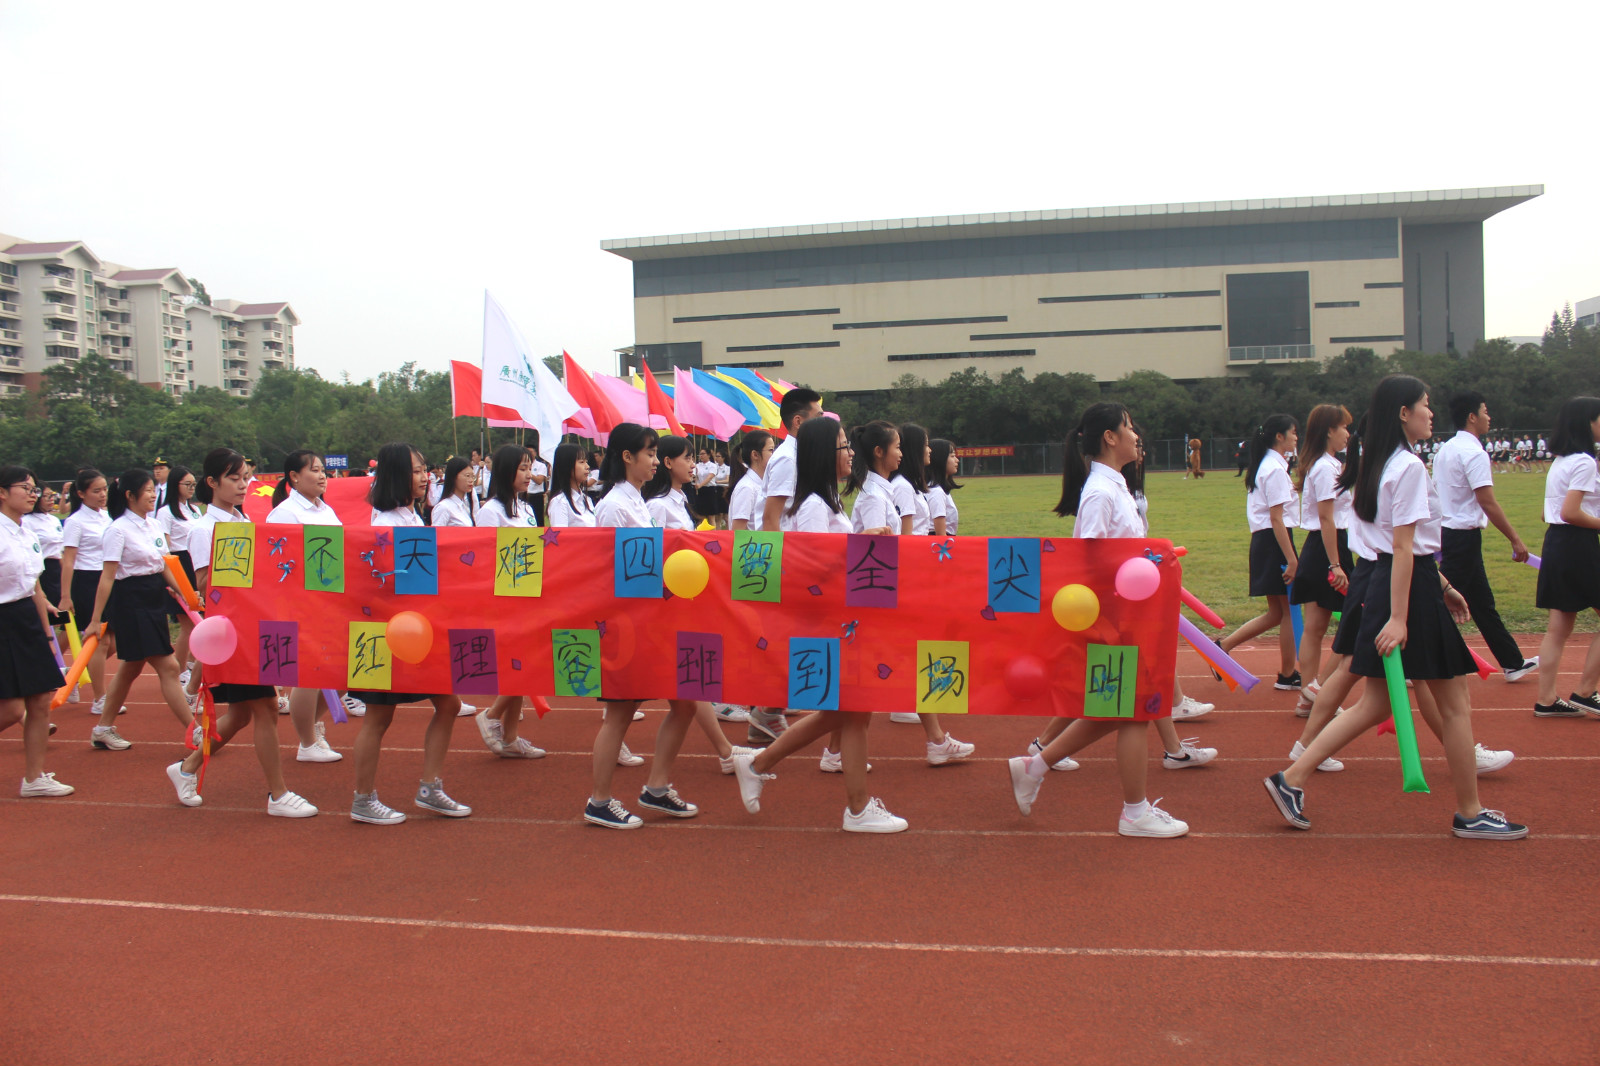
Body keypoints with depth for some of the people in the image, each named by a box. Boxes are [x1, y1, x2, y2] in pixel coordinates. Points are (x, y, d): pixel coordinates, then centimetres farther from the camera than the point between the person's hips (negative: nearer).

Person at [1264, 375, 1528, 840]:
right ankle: (1469, 815, 15)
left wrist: (1441, 586, 26)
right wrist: (1399, 617, -22)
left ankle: (1292, 778, 7)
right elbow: (1403, 547, -20)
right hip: (1411, 590, -10)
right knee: (1455, 704, 4)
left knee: (1375, 704, 11)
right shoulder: (1410, 466, -15)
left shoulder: (1384, 462, 15)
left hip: (1387, 584, 10)